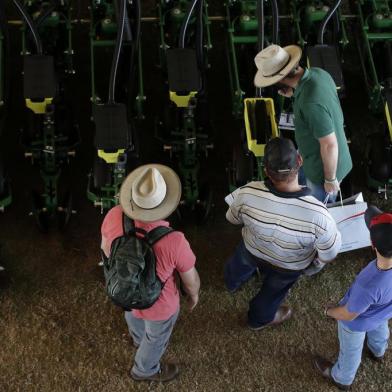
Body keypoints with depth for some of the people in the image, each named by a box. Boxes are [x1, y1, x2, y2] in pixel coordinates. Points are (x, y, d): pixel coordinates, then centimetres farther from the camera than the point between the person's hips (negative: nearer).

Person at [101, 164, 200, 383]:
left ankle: (140, 339, 72)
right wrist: (194, 295, 3)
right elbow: (191, 280, -21)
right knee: (156, 340, 31)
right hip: (158, 306, -4)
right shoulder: (174, 242, -42)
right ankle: (145, 370, 61)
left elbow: (106, 248, -7)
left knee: (133, 317, 39)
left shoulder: (114, 217, -31)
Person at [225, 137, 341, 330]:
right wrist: (318, 263, 0)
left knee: (239, 265, 38)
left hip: (252, 251, 2)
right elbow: (330, 251, -24)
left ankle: (233, 282, 72)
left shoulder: (248, 194, -37)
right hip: (290, 267, -1)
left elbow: (232, 218, -13)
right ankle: (259, 319, 63)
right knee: (273, 290, 33)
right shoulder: (317, 213, -43)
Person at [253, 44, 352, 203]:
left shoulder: (311, 104, -40)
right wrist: (295, 94, -4)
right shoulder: (317, 73, -12)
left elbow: (329, 144, -31)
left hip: (325, 167, -8)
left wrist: (330, 179, -17)